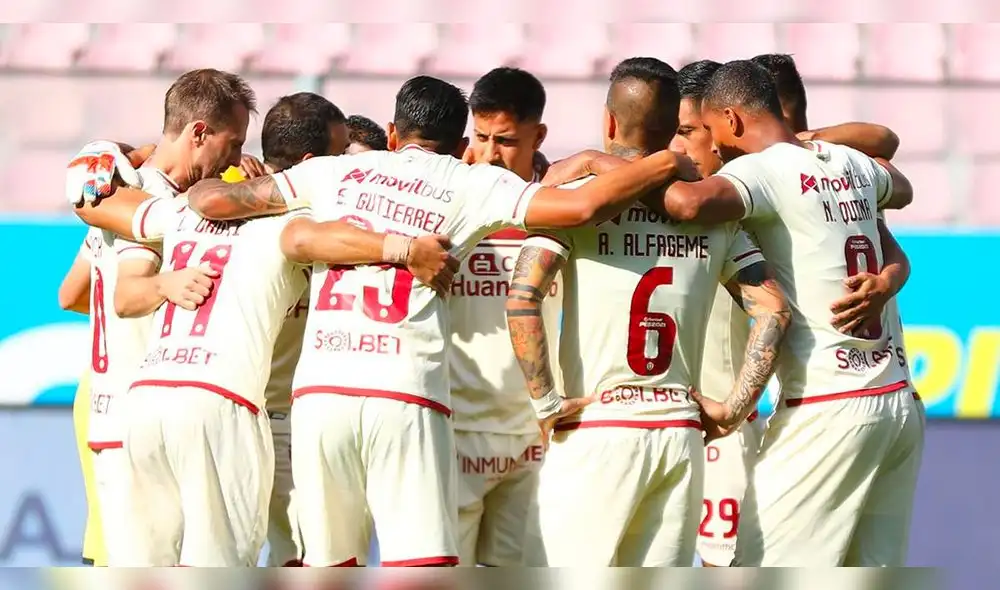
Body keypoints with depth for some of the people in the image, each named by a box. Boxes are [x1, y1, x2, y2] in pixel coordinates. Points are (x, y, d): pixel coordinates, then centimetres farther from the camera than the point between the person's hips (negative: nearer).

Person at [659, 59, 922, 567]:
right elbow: (901, 190, 38)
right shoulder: (851, 163, 14)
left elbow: (690, 202, -30)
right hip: (899, 404, 8)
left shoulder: (763, 171, -9)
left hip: (827, 411, -8)